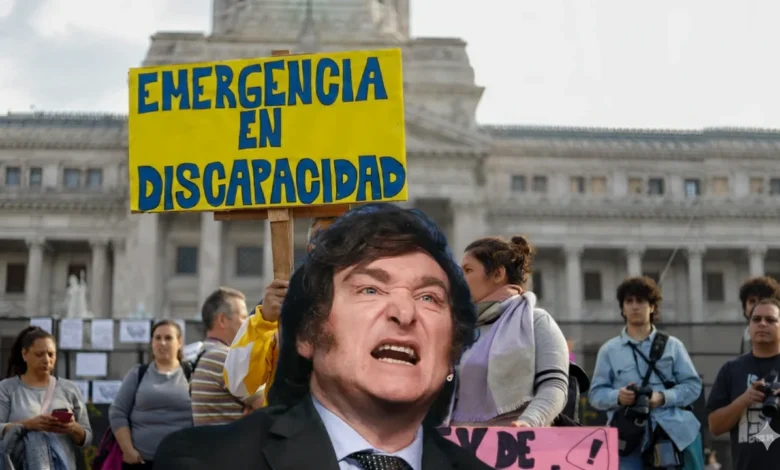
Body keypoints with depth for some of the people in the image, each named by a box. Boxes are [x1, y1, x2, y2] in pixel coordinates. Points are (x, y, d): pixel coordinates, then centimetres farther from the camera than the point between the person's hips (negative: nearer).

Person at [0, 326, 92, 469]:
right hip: (21, 466, -1)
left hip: (64, 465, 1)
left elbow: (87, 437, 11)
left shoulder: (69, 389, 11)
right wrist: (29, 425, -18)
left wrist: (73, 429, -10)